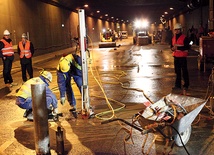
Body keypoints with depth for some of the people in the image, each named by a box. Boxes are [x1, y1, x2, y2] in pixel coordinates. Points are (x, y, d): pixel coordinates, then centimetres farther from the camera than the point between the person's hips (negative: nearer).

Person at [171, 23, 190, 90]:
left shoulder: (184, 38, -9)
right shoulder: (173, 38, 13)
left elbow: (187, 47, -17)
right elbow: (172, 46, 20)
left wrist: (178, 47, -22)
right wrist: (173, 48, -4)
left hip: (182, 57, -6)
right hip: (176, 56, 7)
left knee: (184, 71, -1)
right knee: (177, 71, 12)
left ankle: (186, 85, 7)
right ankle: (178, 85, 20)